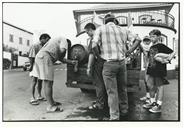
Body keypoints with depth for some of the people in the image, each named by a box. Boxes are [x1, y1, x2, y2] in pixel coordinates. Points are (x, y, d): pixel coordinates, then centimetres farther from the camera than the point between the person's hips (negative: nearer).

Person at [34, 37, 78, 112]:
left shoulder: (56, 41, 36)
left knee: (48, 82, 14)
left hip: (39, 57, 10)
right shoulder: (64, 40, 11)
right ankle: (50, 106, -6)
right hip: (45, 57, -10)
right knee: (48, 82, -10)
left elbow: (61, 59, 31)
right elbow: (62, 50, -11)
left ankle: (51, 102, 23)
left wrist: (71, 62, 34)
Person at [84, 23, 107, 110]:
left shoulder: (93, 38, -14)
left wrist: (89, 67, -16)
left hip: (98, 63, -9)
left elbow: (92, 54, -19)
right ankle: (104, 101, 29)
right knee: (103, 83, 17)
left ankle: (100, 103, 11)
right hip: (103, 62, 9)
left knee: (99, 84, 0)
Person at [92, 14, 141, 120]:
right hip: (122, 63, 4)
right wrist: (129, 52, 11)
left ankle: (114, 117, 11)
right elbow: (138, 40, 10)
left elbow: (94, 46, -10)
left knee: (112, 92, 4)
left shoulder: (100, 29, 1)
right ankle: (124, 111, 36)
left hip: (109, 64, -4)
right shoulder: (123, 30, 12)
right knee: (122, 89, 20)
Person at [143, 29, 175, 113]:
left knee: (159, 86, 2)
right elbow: (150, 57, 9)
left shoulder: (161, 46, -8)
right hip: (151, 69, 8)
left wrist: (168, 60, -24)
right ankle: (152, 102, 29)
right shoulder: (151, 47, 12)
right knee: (150, 85, 13)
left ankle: (159, 106, 12)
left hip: (159, 69, -7)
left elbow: (172, 53, -10)